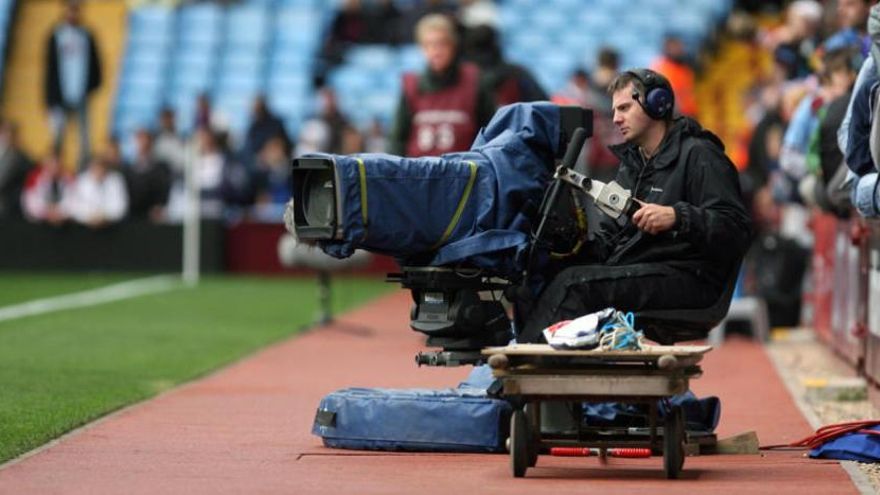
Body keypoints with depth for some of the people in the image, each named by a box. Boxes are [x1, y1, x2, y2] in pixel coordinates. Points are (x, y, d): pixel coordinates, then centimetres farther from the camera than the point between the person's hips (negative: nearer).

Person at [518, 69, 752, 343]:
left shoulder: (698, 156, -2)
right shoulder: (630, 164, 25)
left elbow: (737, 228, -14)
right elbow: (608, 238, 21)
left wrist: (678, 217, -28)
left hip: (685, 279, -8)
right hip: (628, 269, 8)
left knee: (574, 282, -27)